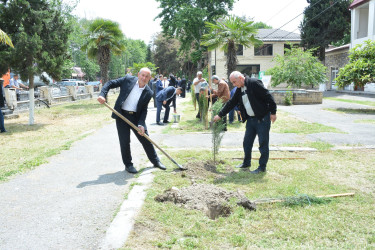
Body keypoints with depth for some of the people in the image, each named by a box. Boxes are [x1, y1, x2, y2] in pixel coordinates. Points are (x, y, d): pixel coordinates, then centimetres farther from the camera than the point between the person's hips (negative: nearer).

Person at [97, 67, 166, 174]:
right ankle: (128, 164, 17)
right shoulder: (128, 79, -6)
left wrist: (141, 124, -14)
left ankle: (155, 161, 26)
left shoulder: (148, 93, -2)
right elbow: (110, 83, -2)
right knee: (124, 141, 0)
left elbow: (144, 110, -2)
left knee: (146, 140, 9)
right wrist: (102, 94, -19)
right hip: (121, 115, -2)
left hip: (136, 117, 2)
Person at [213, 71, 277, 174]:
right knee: (247, 142, 13)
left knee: (263, 143, 1)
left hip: (262, 118, -8)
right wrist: (220, 115, 18)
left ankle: (262, 167, 9)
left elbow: (268, 97, -16)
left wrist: (273, 112, -16)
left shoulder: (254, 83, -15)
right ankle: (246, 163, 30)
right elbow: (231, 103, 17)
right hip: (250, 119, 8)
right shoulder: (239, 90, 10)